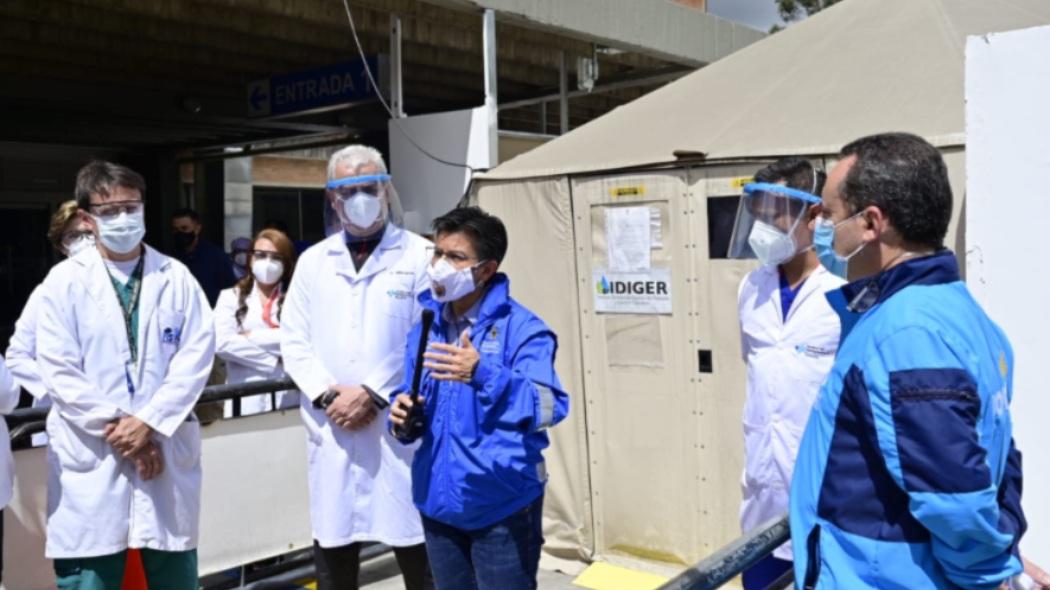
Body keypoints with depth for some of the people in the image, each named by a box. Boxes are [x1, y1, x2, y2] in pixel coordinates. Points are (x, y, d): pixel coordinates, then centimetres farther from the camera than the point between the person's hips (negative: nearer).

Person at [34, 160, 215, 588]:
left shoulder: (176, 277, 6)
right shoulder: (65, 280, 1)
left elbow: (197, 354, -2)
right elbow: (59, 371, -5)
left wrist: (149, 422, -12)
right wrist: (116, 428, -12)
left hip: (168, 453, 2)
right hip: (91, 458, -2)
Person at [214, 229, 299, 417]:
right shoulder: (230, 297, 10)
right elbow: (222, 342, -4)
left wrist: (252, 337, -6)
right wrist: (276, 363, -7)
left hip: (290, 401, 0)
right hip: (247, 404, 1)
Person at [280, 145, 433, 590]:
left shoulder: (419, 256, 1)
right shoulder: (313, 261, 12)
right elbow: (294, 341, 8)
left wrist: (372, 394, -13)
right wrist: (329, 395, -7)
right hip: (331, 430, 4)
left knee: (417, 551, 3)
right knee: (332, 551, 11)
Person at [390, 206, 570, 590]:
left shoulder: (520, 327, -13)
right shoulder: (425, 329, 6)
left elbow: (548, 408, -24)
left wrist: (483, 374, -36)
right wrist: (405, 415, -8)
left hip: (502, 504, -6)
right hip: (440, 500, 6)